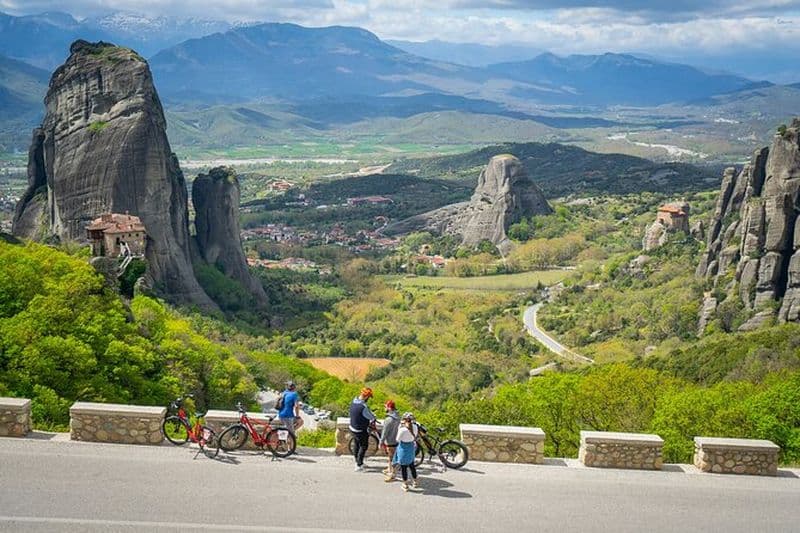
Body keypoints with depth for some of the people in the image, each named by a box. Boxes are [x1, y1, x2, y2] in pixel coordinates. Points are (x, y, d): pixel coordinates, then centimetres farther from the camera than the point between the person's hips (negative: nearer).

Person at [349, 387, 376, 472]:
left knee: (357, 445, 25)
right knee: (363, 447, 11)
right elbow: (372, 418, -22)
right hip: (361, 431, -8)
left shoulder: (354, 400, -7)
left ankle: (357, 462, 40)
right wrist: (372, 421, 3)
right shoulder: (363, 407, -33)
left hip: (352, 428, 8)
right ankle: (359, 466, 16)